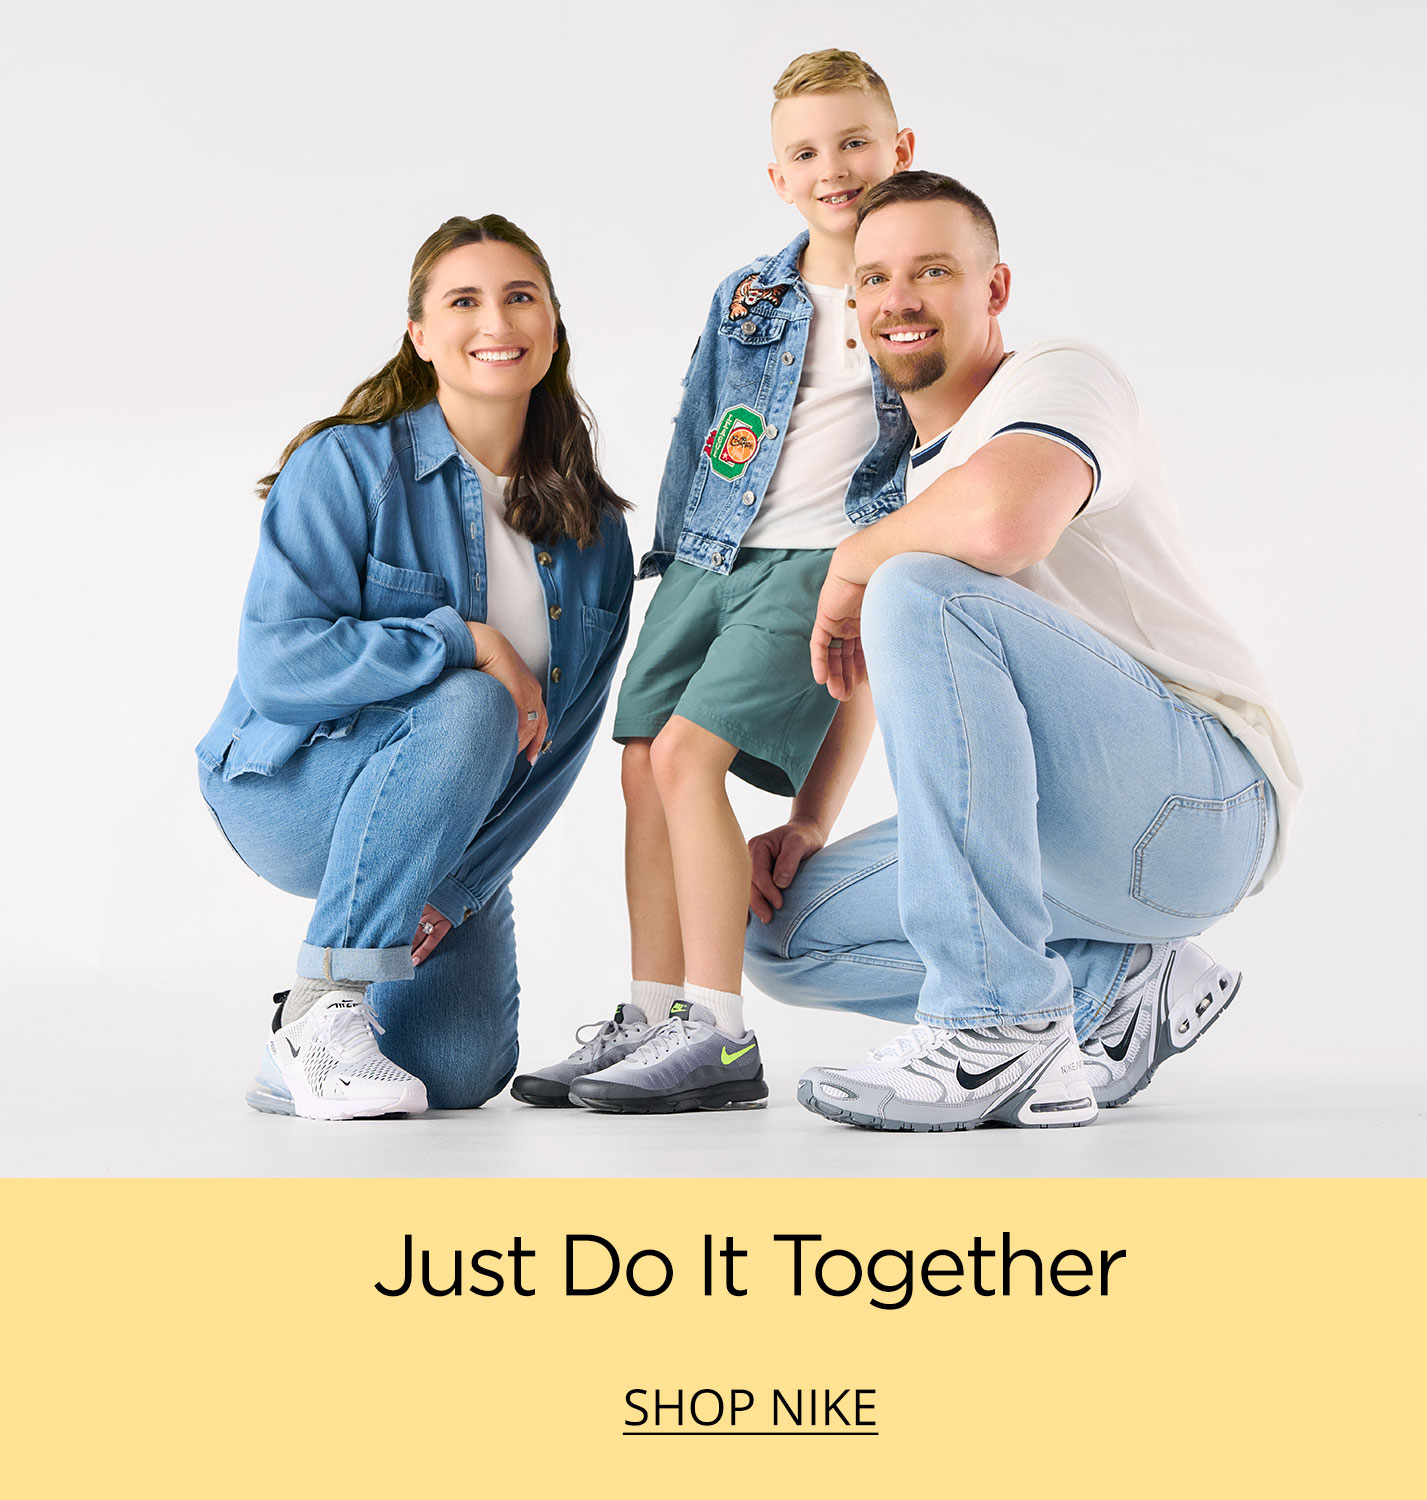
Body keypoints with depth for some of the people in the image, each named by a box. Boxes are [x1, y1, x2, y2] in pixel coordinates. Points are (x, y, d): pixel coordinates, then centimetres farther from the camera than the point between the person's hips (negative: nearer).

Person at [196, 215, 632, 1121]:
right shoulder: (344, 466, -13)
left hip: (447, 832, 4)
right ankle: (320, 1010, -23)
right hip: (291, 791, -4)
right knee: (467, 706, -35)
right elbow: (275, 663, -22)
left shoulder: (593, 528, 0)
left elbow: (556, 742, -2)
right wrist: (468, 642, -26)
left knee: (461, 1073, -15)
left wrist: (457, 889, -13)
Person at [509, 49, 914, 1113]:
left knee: (687, 754, -20)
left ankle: (720, 1036, -17)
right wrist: (673, 557, 16)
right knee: (644, 766, -2)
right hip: (707, 557, 6)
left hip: (819, 562, -6)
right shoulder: (744, 298, 14)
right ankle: (651, 1022, 5)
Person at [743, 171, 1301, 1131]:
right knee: (784, 930, 2)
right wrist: (807, 822, 10)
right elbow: (855, 665, 25)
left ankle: (1000, 1023, -27)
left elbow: (1001, 520, -34)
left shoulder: (1061, 377, -9)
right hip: (1067, 837, 9)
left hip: (1210, 797, -9)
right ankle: (1119, 986, 5)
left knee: (920, 591, -29)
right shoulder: (903, 473, 19)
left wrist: (854, 563, -15)